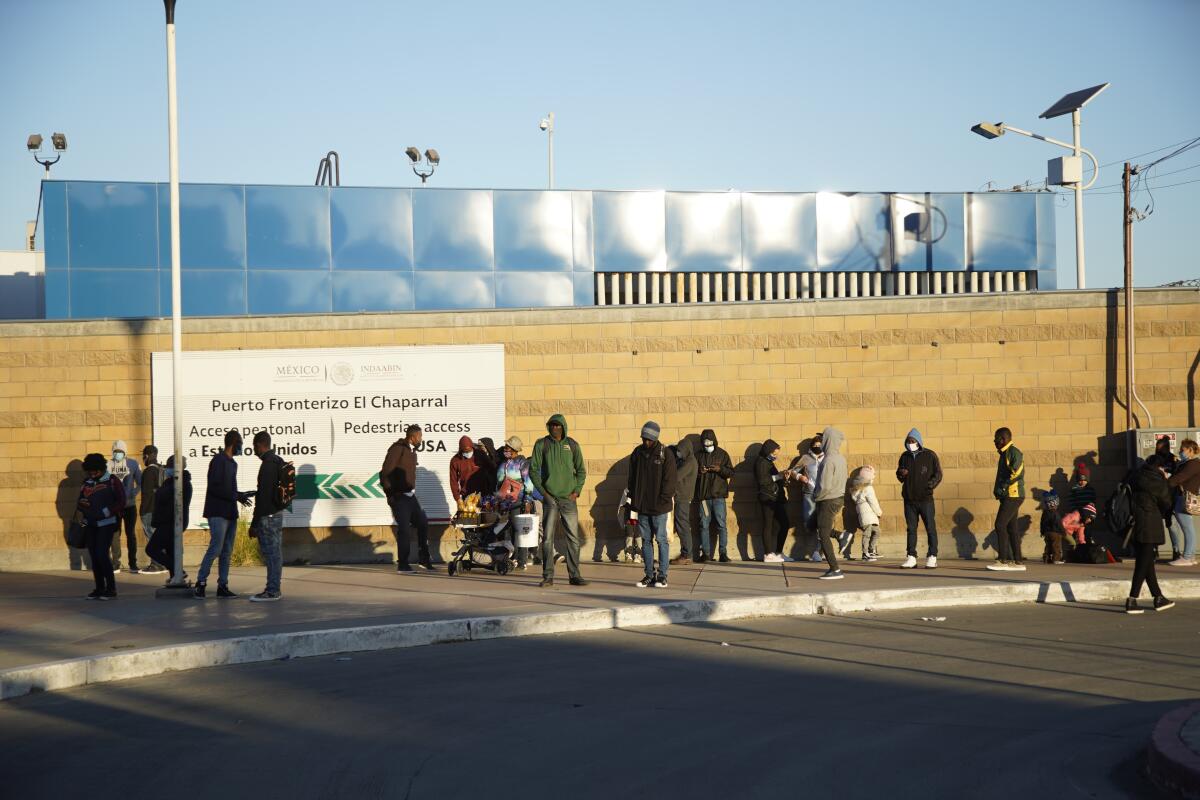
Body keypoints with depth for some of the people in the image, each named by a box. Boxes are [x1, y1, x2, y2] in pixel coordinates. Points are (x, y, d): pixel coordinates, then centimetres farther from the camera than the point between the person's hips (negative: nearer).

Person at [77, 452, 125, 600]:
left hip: (106, 524, -6)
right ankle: (99, 588, 14)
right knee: (93, 556, 6)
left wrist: (106, 512, -16)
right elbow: (79, 501, 19)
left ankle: (111, 589, -7)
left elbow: (121, 502, -6)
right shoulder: (86, 483, 12)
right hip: (90, 525, 6)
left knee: (102, 554, -14)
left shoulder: (112, 481, -3)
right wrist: (80, 509, -3)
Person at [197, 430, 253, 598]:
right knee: (216, 548, -13)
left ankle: (222, 586, 7)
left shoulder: (232, 463, 19)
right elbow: (214, 488, -17)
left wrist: (244, 495, 13)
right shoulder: (218, 461, -9)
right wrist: (237, 496, -16)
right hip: (218, 513, -9)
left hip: (230, 513, 9)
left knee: (227, 551, 6)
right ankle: (200, 583, -8)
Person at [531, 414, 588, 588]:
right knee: (547, 538, -2)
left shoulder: (572, 445, 6)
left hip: (569, 498, 1)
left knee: (573, 537, 2)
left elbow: (581, 471, 12)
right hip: (549, 498, -1)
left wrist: (577, 491, -1)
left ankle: (575, 575, 8)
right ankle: (548, 576, 2)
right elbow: (533, 470, 4)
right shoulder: (541, 445, 2)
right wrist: (542, 491, -5)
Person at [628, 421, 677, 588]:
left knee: (661, 539, -1)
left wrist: (663, 501, -13)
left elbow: (670, 480, -7)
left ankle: (662, 576, 4)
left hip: (659, 506, -4)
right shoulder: (637, 453, 7)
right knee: (646, 540, 7)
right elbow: (632, 477, 13)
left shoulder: (665, 454, -6)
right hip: (642, 506, 5)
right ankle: (649, 575, 13)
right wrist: (632, 499, 5)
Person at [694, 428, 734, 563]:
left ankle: (723, 552, -4)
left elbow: (731, 472, 3)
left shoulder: (722, 454, 6)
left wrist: (720, 469, -15)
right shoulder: (698, 456, 10)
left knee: (721, 524, -6)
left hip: (718, 495, -2)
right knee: (704, 524, 3)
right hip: (703, 495, 2)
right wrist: (699, 472, -8)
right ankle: (705, 552, 9)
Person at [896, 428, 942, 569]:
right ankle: (911, 557, 7)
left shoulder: (930, 455, -1)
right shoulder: (904, 456, 11)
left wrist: (931, 484, -18)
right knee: (911, 528, 5)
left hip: (925, 499, -4)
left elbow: (938, 473, -1)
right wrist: (901, 474, -4)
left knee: (930, 528, -3)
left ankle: (932, 557, 2)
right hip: (909, 499, 4)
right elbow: (899, 475, 20)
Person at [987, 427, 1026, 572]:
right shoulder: (1004, 453, 19)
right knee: (1011, 528, 8)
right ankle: (1018, 561, 9)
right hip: (1008, 496, 10)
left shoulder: (1013, 452, -11)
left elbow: (1016, 473, -21)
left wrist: (1002, 488, -19)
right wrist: (998, 490, 9)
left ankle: (1003, 560, -14)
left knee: (1000, 525, -13)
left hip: (1013, 495, -10)